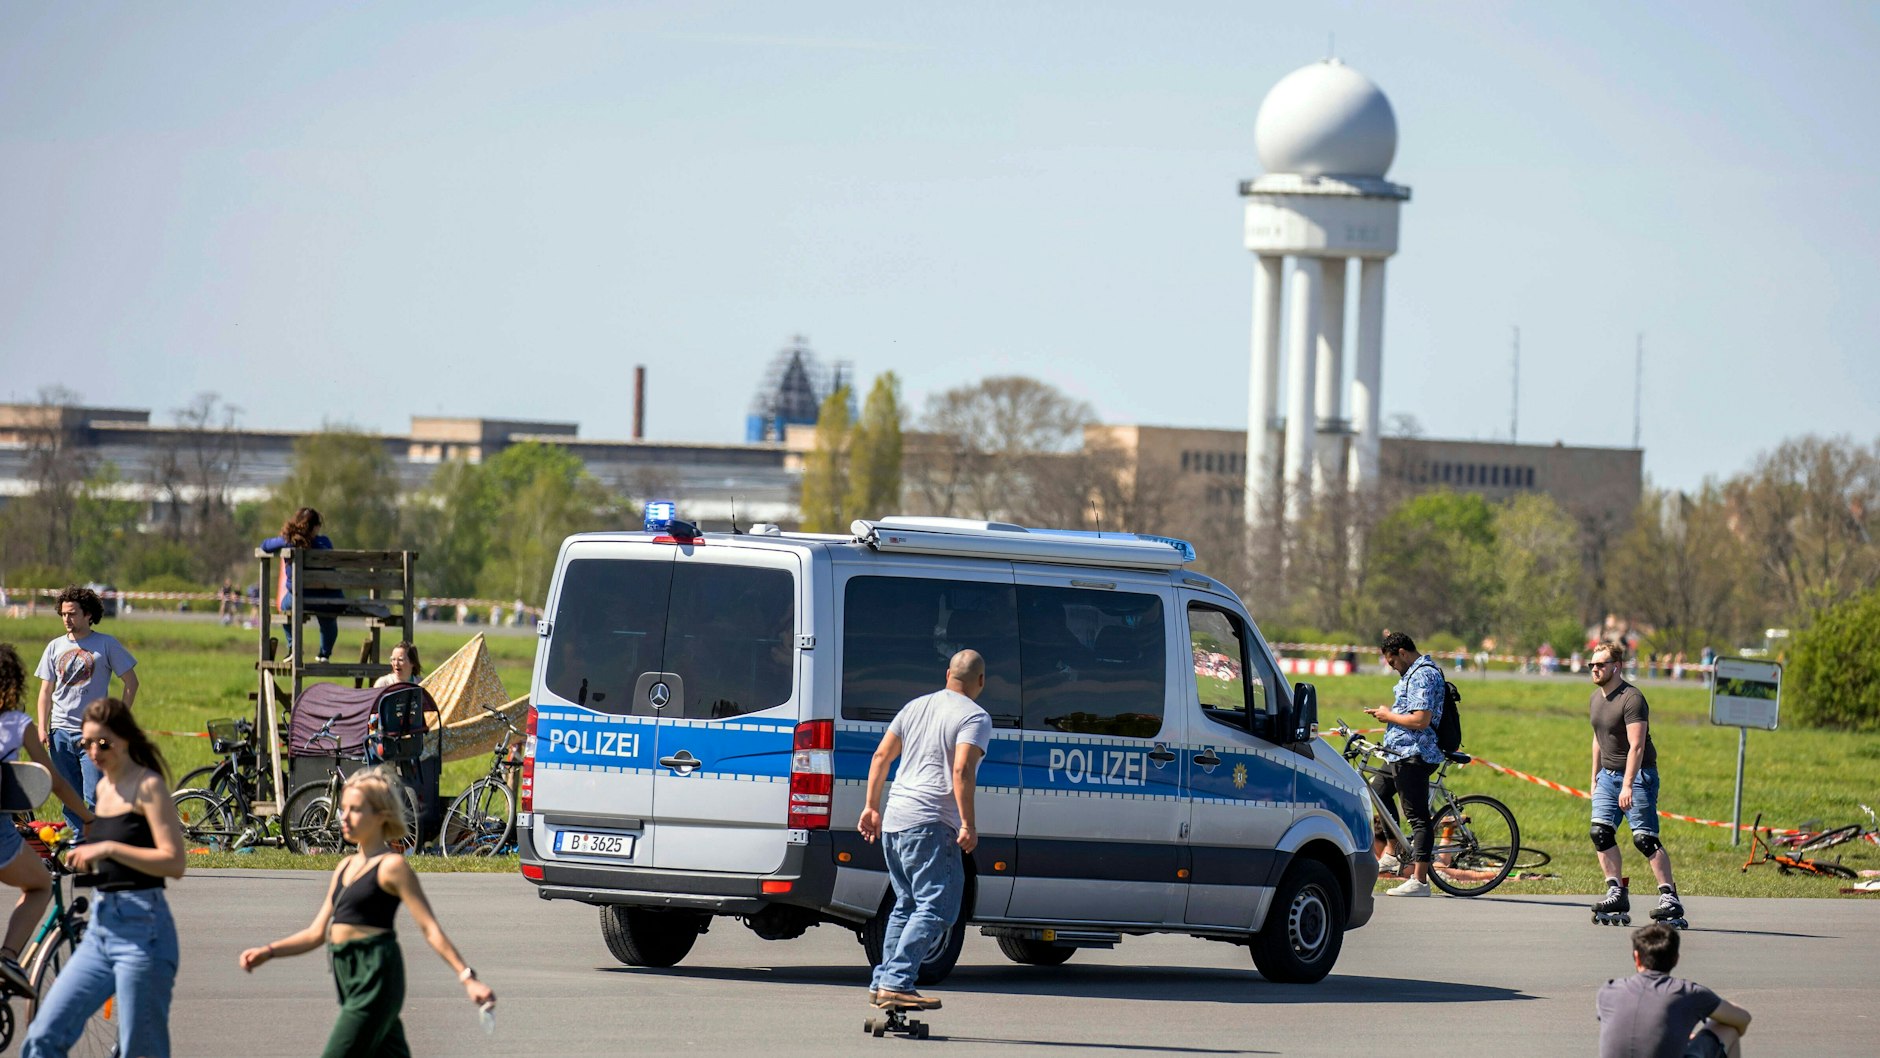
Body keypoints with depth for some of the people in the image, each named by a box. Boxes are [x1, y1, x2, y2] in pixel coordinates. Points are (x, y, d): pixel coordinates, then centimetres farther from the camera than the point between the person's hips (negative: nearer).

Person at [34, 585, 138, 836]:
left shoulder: (106, 645, 0)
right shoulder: (55, 647, 10)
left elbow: (131, 683, 4)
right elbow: (46, 690, 12)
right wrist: (42, 729, 3)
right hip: (61, 731, 4)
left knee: (95, 798, -10)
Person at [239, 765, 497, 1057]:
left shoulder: (391, 867, -6)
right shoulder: (345, 867, 16)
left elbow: (430, 929, -10)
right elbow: (317, 932, 19)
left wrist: (467, 977, -17)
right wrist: (269, 952, 7)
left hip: (375, 978, -8)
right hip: (350, 980, 8)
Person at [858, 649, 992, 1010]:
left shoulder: (916, 707, 17)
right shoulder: (975, 718, -6)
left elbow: (881, 756, 16)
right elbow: (961, 771, -19)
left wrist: (872, 807, 22)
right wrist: (969, 825, -19)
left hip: (894, 819, 8)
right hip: (931, 824, -8)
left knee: (907, 906, 19)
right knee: (937, 909, -9)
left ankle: (882, 983, 16)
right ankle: (896, 983, -20)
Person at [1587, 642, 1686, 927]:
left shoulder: (1632, 699, -17)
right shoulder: (1596, 698, 10)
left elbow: (1636, 746, -23)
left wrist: (1627, 786, -28)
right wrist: (1595, 779, 21)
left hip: (1638, 774, -8)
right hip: (1608, 774, 8)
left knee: (1644, 837, -13)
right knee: (1600, 833, -4)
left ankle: (1669, 898, -10)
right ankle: (1617, 893, 2)